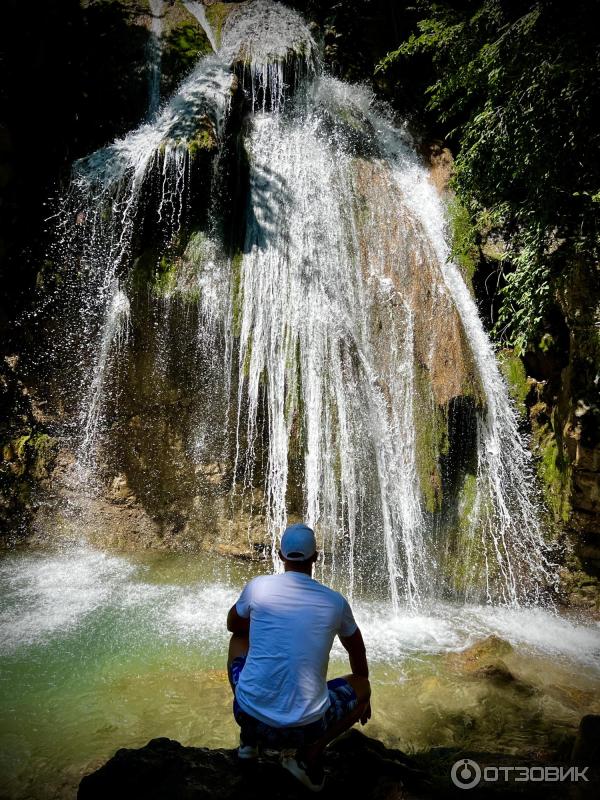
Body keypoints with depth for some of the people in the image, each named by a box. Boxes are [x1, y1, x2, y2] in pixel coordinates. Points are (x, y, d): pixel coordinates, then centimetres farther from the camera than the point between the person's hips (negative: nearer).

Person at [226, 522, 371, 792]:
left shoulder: (257, 586, -4)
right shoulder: (335, 601, -1)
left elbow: (233, 625, 19)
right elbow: (358, 653, 19)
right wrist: (362, 696, 38)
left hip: (249, 715, 1)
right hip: (305, 727, 0)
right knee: (362, 686, 27)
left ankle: (249, 739, 22)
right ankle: (311, 753, 8)